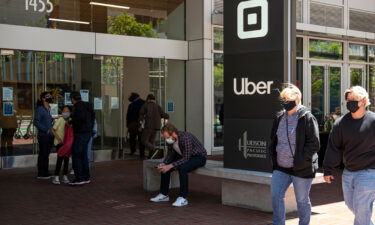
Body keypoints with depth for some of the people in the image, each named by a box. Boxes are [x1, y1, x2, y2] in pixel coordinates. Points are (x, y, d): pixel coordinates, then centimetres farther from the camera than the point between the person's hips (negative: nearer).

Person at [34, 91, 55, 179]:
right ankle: (41, 174, 3)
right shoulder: (40, 109, -10)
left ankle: (45, 172, 19)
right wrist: (46, 130, -18)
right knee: (43, 154, -3)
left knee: (46, 154, 12)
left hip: (50, 136, 8)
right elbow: (36, 122, -17)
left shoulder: (49, 109, 14)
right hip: (43, 136, -8)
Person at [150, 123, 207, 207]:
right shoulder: (170, 139, -10)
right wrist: (163, 164, -16)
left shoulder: (186, 138, -34)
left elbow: (186, 158, -32)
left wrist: (170, 166, -35)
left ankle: (182, 198, -27)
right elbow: (170, 154, 2)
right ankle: (164, 195, 8)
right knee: (165, 168, -5)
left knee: (182, 168, -34)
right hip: (184, 156, 8)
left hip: (199, 157, -8)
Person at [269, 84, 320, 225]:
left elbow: (314, 144, -13)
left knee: (302, 200, 9)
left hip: (301, 169, -5)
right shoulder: (279, 118, 9)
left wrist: (300, 159, -17)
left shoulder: (307, 118, -10)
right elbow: (273, 140, 19)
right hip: (281, 168, 5)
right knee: (275, 196, -2)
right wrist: (274, 158, 7)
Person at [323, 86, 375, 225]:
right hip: (348, 172, 5)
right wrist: (328, 169, 4)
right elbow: (333, 147, 5)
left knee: (361, 210, -4)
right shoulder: (341, 123, 2)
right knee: (350, 204, 16)